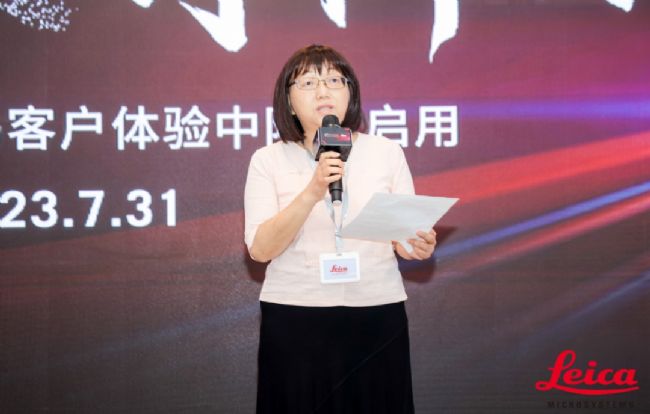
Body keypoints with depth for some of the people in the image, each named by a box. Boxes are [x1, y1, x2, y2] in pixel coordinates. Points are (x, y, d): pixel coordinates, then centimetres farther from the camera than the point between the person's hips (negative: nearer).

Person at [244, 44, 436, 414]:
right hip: (294, 319, -1)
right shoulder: (268, 160, 0)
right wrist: (312, 193, -22)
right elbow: (260, 249, -10)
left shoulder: (387, 152, 3)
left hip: (377, 315, 1)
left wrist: (417, 246, -17)